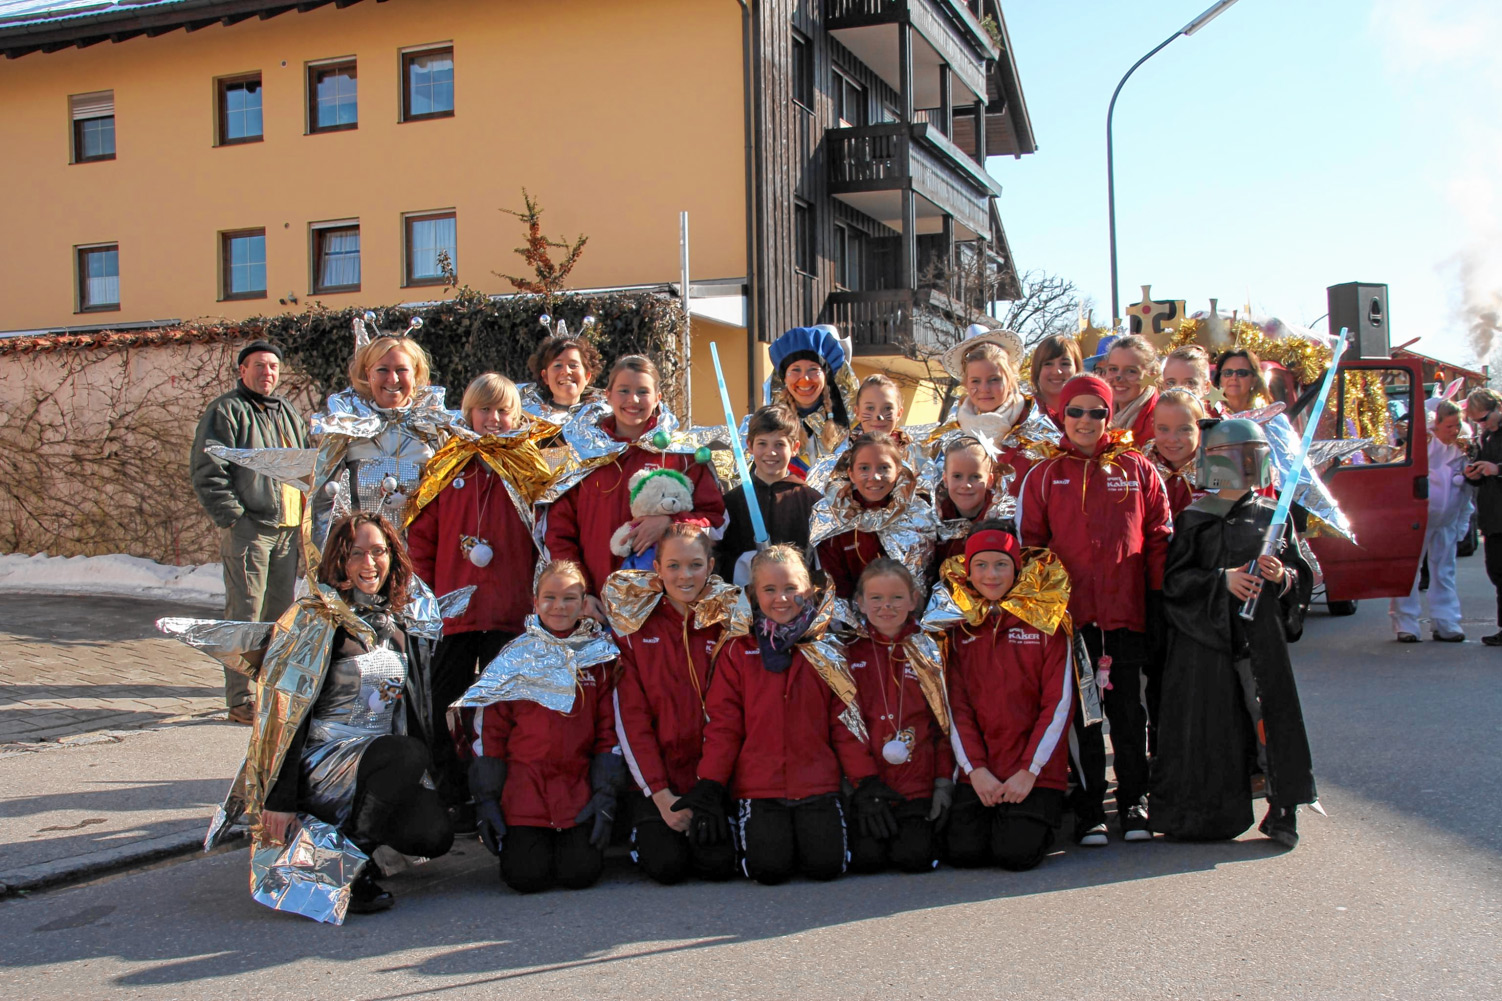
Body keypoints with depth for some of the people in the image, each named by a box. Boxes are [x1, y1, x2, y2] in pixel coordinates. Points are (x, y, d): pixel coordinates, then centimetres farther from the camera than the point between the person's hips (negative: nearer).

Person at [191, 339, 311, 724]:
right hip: (248, 529, -7)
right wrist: (231, 516, -16)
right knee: (245, 615, -7)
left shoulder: (289, 414, 20)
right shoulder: (226, 411, -3)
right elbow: (206, 471, -10)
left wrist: (305, 520, 16)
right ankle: (240, 701, -2)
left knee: (280, 614, 11)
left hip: (287, 530, 7)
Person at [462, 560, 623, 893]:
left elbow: (609, 728, 5)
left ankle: (574, 837, 17)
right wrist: (486, 799, 0)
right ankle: (531, 838, 17)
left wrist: (605, 794, -3)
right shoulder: (515, 657, 4)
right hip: (524, 787, 0)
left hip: (580, 785, 0)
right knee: (527, 875, -15)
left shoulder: (600, 656, 5)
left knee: (579, 872, -15)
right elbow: (489, 731, 6)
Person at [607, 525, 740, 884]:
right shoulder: (635, 625, 1)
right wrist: (661, 794, -12)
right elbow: (631, 718, -3)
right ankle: (644, 832, 14)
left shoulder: (727, 622, 3)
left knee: (719, 862, -19)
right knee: (666, 865, -20)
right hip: (654, 777, -1)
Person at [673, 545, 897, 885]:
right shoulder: (737, 652, 4)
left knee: (825, 865, -16)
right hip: (758, 788, -1)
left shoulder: (827, 652, 8)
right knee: (769, 868, -19)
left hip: (818, 784, 1)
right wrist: (709, 789, -6)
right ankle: (750, 829, 15)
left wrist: (867, 783, -3)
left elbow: (846, 722, 6)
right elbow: (723, 725, 2)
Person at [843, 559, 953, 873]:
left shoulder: (928, 652, 8)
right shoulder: (848, 652, 4)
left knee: (914, 856, -16)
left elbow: (944, 721, 9)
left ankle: (929, 831, 17)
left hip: (916, 784, 1)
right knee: (866, 857, -18)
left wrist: (944, 782, 1)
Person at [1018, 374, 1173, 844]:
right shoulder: (1043, 476, 6)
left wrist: (1159, 602, 2)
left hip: (1127, 612, 0)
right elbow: (1028, 545, 6)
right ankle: (1087, 808, 15)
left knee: (1129, 712, 7)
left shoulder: (1137, 470, 7)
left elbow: (1159, 538, 7)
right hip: (1070, 613, 0)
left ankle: (1133, 802, 21)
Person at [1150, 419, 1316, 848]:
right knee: (1211, 724, 0)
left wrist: (1282, 576, -9)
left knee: (1273, 714, -5)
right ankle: (1210, 813, 12)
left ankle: (1281, 810, 5)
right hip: (1208, 635, -2)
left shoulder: (1272, 515, 9)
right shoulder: (1194, 519, 2)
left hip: (1263, 634, 2)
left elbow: (1302, 573, 12)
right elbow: (1175, 579, -2)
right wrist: (1222, 580, -14)